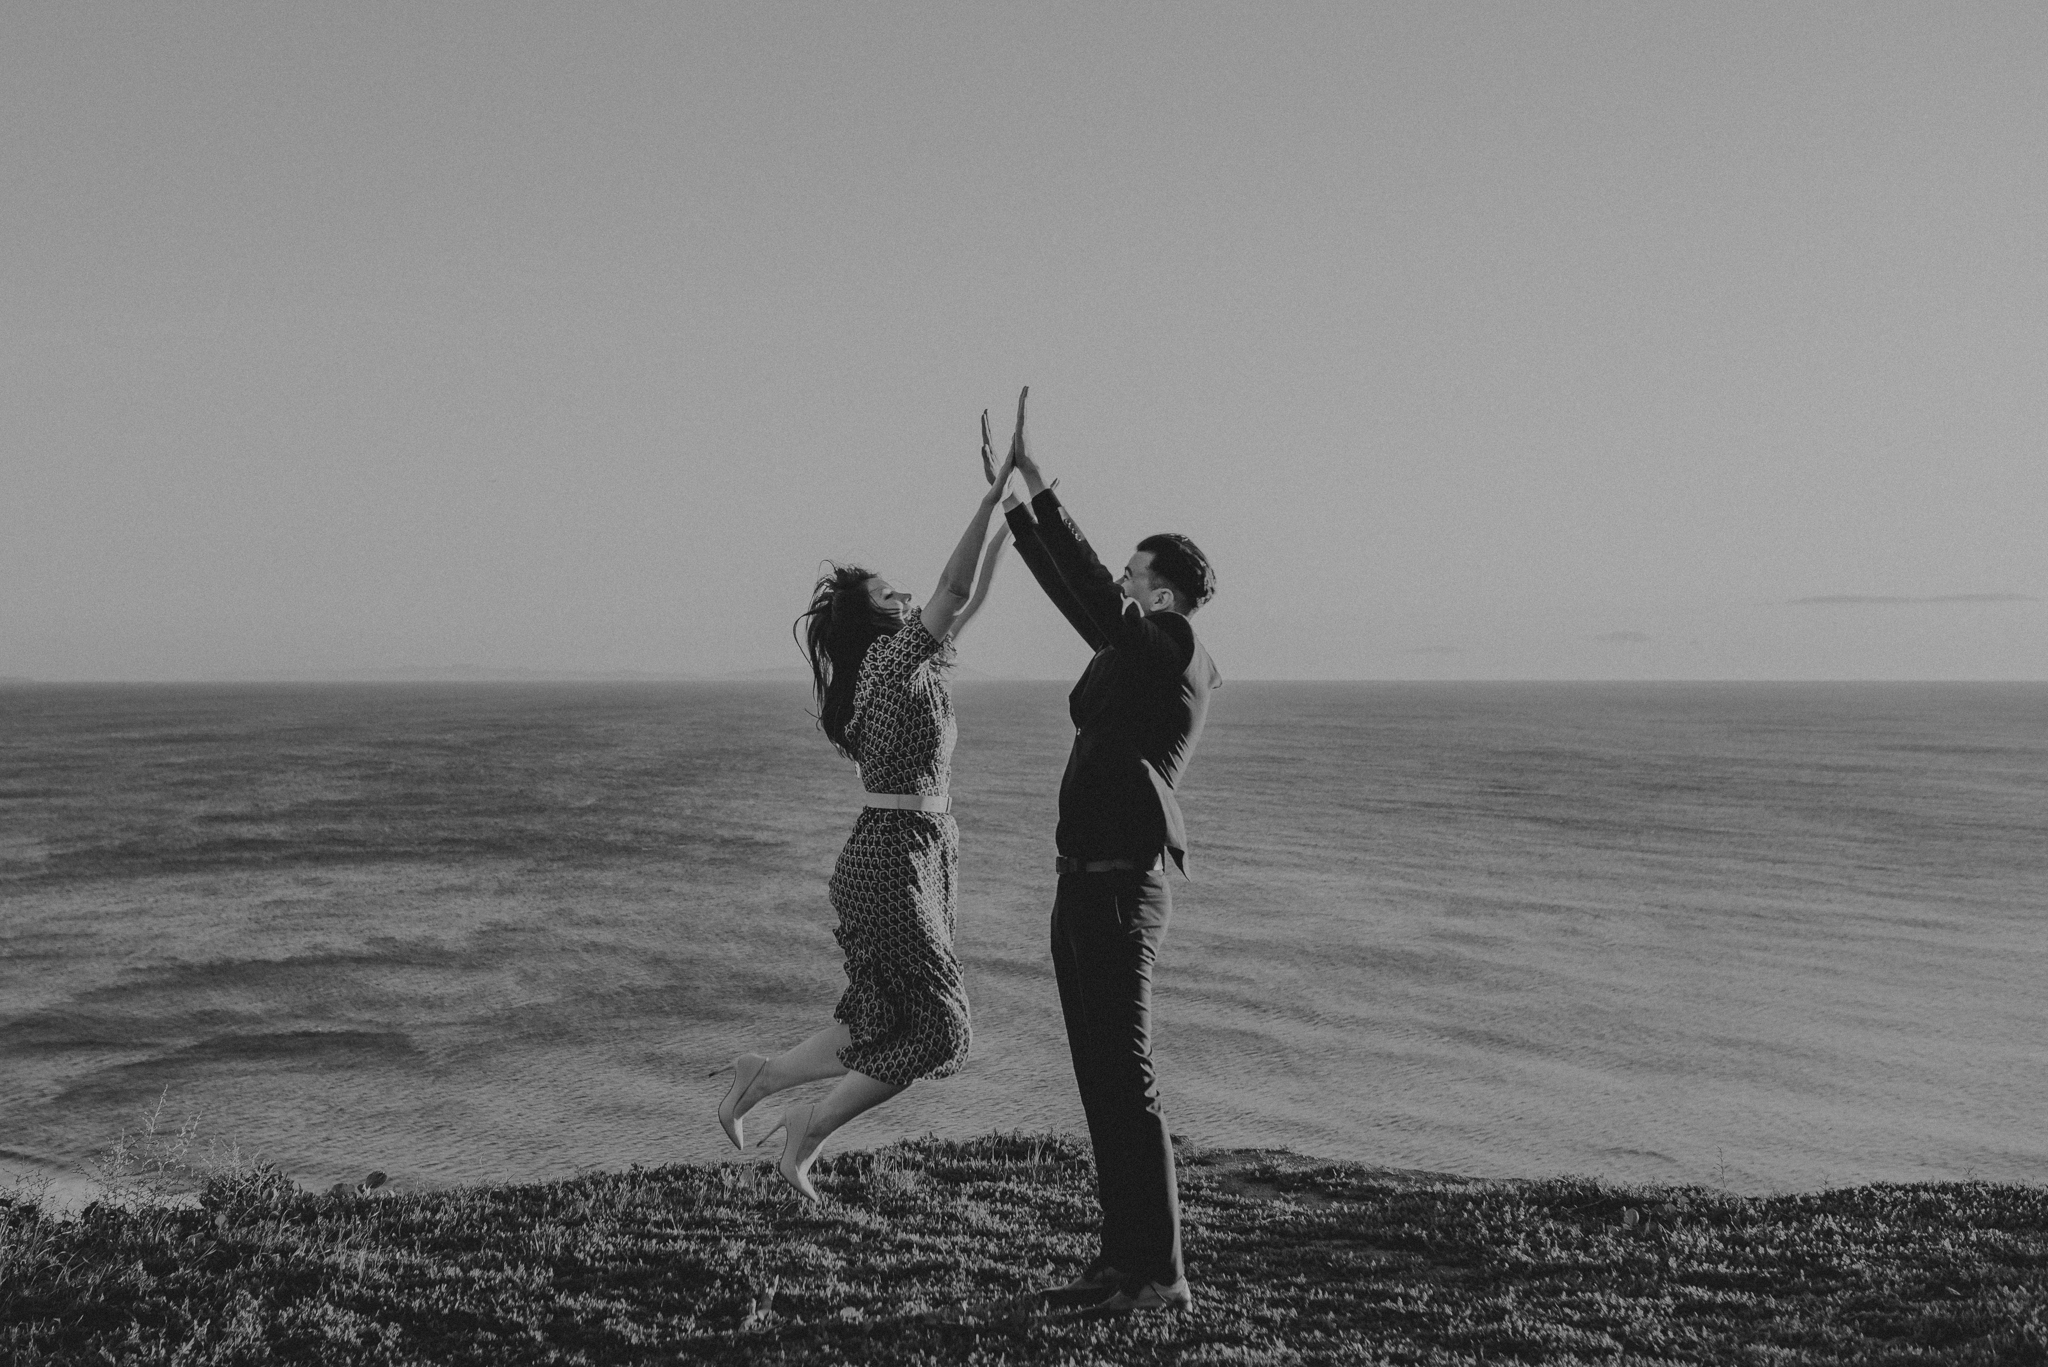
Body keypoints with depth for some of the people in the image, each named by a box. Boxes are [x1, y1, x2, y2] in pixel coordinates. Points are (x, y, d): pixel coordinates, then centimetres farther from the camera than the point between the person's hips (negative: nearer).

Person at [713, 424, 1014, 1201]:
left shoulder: (905, 663, 13)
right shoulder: (889, 660, -12)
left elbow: (967, 604, 21)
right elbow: (952, 592, -24)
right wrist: (990, 496, -27)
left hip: (917, 855, 10)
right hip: (894, 860, -10)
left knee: (882, 1025, 14)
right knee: (934, 1030, -5)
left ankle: (759, 1078, 20)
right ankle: (810, 1129, 6)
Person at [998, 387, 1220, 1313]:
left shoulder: (1175, 649, -11)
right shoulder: (1130, 654, 14)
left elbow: (1085, 583, -18)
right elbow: (1068, 587, 20)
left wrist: (1034, 480, -15)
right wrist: (1013, 496, 18)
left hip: (1123, 890, -10)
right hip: (1083, 887, 10)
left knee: (1128, 1084, -8)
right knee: (1100, 1084, 11)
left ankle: (1160, 1277, -3)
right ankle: (1122, 1261, 18)